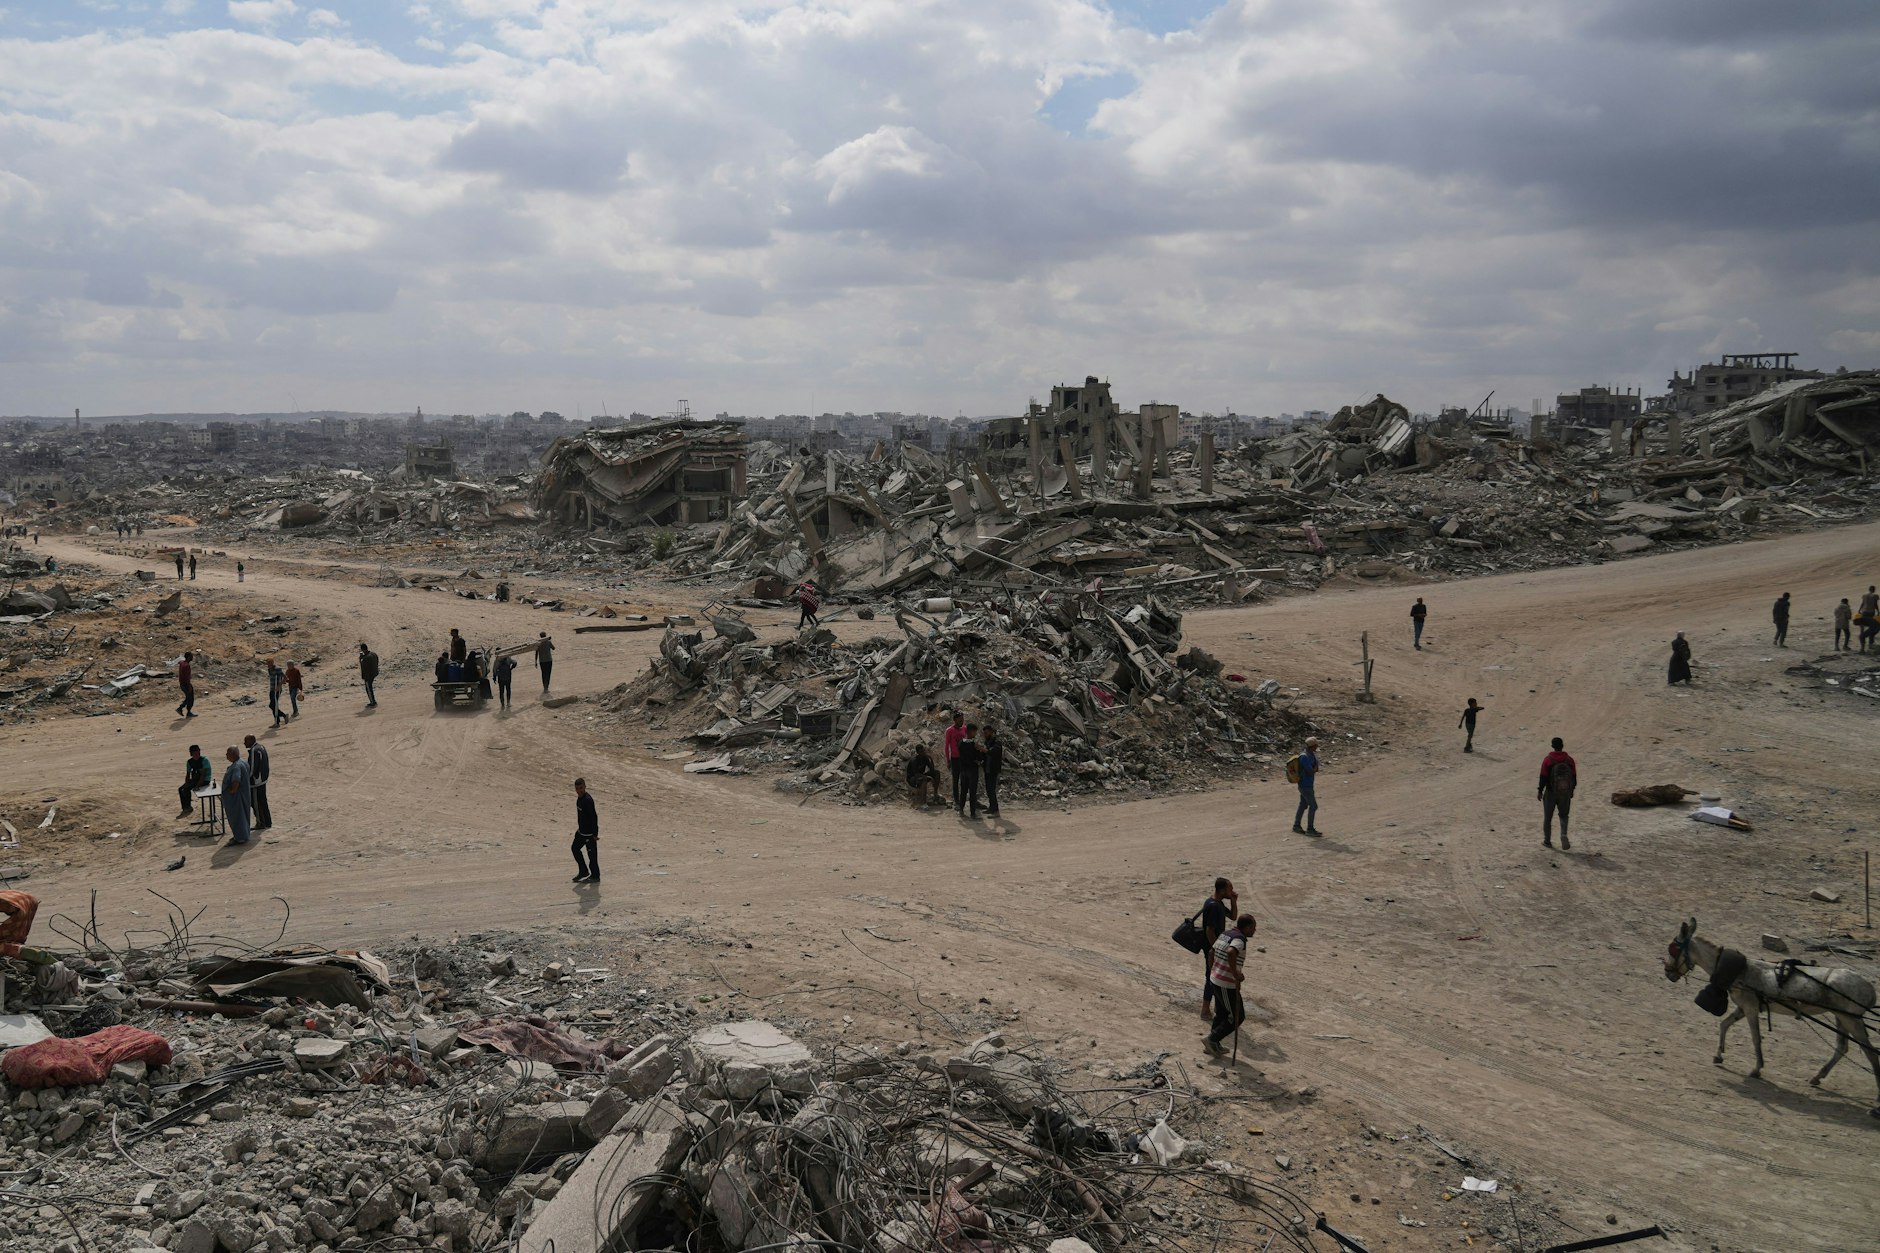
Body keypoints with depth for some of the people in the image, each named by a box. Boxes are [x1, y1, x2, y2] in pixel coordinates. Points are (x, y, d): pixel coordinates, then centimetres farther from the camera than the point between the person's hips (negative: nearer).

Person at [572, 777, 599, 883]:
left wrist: (595, 834, -22)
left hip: (589, 833, -10)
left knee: (592, 854, 1)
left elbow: (594, 817, -23)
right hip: (581, 831, 10)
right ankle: (583, 871, 31)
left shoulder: (588, 800, -24)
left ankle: (595, 876, 13)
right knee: (575, 849, 18)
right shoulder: (579, 798, 6)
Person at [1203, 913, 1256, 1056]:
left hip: (1215, 979, 9)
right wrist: (1235, 973, -31)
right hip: (1227, 985, -9)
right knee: (1237, 1017, 3)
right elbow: (1231, 953, -40)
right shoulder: (1239, 939, -20)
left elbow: (1211, 952, 18)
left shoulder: (1225, 934, 9)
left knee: (1222, 1014, 21)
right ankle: (1212, 1040, 2)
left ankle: (1214, 1044, 29)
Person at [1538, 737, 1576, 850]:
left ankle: (1547, 841, 18)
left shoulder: (1548, 760, -13)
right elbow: (1574, 778, 2)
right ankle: (1563, 835, -5)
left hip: (1551, 792, -2)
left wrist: (1540, 791, -2)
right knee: (1564, 815, 19)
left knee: (1548, 817, 12)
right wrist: (1572, 790, 17)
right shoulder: (1570, 760, -4)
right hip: (1566, 793, 2)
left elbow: (1543, 777, -13)